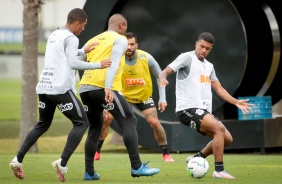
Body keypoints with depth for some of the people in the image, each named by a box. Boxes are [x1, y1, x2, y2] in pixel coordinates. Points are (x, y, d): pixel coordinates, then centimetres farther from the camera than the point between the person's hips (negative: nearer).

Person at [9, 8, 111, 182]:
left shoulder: (54, 35, 20)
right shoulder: (71, 38, -6)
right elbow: (73, 63, -15)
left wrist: (83, 51, 38)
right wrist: (98, 65, -11)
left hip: (44, 87, 8)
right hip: (61, 88, -8)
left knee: (43, 124, 22)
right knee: (81, 122, -1)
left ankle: (18, 160, 14)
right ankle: (62, 162, -13)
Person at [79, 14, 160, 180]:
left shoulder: (93, 41, 26)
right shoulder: (120, 40, 5)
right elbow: (113, 63, -11)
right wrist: (108, 87, -22)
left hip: (85, 88, 7)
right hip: (102, 87, -7)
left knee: (95, 128, 20)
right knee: (129, 121, -1)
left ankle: (89, 172, 14)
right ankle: (137, 167, -9)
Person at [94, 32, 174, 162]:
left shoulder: (146, 58, -20)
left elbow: (160, 76, -7)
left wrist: (162, 98, -11)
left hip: (144, 96, 0)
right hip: (124, 96, 1)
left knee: (154, 122, -14)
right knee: (106, 118, -13)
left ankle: (166, 154, 3)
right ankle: (96, 152, 3)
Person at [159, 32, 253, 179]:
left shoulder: (209, 66, 19)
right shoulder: (187, 58, -4)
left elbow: (218, 89, 21)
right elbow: (165, 72, -12)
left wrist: (236, 102, 10)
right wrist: (163, 78, -36)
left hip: (203, 111, 8)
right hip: (187, 109, -8)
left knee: (227, 138, 5)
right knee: (219, 128, -24)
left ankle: (197, 158, 19)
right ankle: (219, 170, -20)